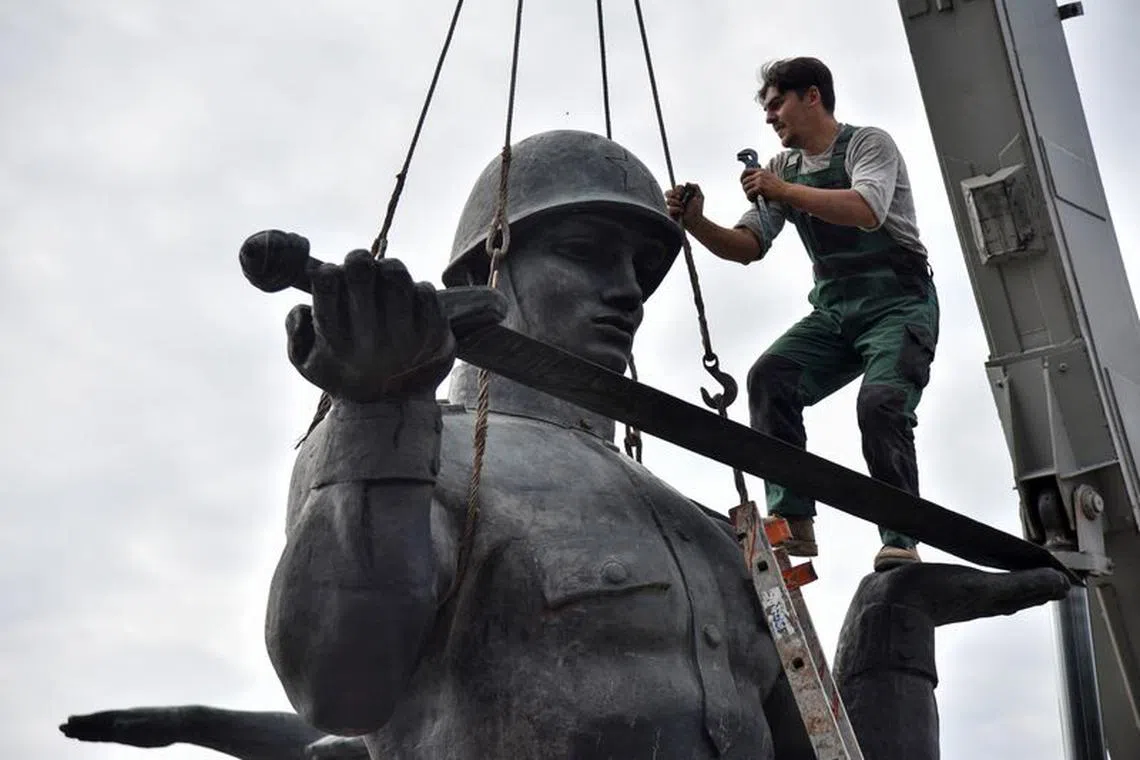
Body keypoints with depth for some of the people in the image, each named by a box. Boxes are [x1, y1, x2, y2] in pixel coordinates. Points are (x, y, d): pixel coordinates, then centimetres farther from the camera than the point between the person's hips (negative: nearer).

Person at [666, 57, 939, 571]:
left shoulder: (867, 144, -4)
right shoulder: (782, 170, 14)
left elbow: (867, 212, -24)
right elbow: (747, 246, 7)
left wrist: (783, 191, -20)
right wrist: (696, 224, -11)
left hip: (898, 303, -5)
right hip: (834, 311, 5)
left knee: (881, 402, -28)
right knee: (769, 376, -20)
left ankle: (900, 542, -23)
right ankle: (791, 520, -23)